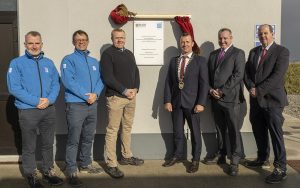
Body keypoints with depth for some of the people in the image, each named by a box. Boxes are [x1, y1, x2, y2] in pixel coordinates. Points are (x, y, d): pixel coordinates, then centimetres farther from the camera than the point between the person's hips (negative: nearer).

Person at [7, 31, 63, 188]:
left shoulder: (48, 63, 11)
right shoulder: (17, 63, -3)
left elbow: (56, 84, 7)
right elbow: (14, 88, -12)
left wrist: (49, 100, -12)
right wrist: (36, 101, -17)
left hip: (49, 109, 4)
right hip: (27, 111, -4)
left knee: (48, 143, 14)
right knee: (29, 146, 6)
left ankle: (48, 171, 30)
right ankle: (30, 174, 22)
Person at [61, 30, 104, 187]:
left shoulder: (94, 62, 16)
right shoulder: (68, 60, -3)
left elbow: (100, 80, 9)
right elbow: (68, 81, -16)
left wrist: (95, 94, -11)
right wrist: (86, 95, -19)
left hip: (93, 104, 6)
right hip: (75, 104, -6)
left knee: (88, 138, 15)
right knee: (73, 139, -5)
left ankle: (85, 165, 30)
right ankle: (72, 171, 3)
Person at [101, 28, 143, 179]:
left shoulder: (129, 54, 16)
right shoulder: (108, 54, -4)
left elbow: (136, 73, 15)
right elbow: (108, 77, -13)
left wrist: (135, 89, -2)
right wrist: (124, 90, -15)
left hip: (131, 96, 7)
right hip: (115, 97, -6)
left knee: (127, 127, 14)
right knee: (112, 131, -4)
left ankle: (126, 156, 28)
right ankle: (111, 164, 1)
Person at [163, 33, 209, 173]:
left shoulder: (200, 60, 0)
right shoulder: (174, 61, 11)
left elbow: (204, 83, -6)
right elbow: (168, 82, 8)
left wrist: (201, 103, -15)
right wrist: (167, 101, -1)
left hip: (192, 103, -3)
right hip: (176, 102, 4)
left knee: (195, 132, 6)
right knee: (177, 131, 13)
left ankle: (195, 160, 20)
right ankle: (177, 156, 30)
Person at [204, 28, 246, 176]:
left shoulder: (238, 53, -1)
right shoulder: (213, 54, 17)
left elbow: (238, 75, -12)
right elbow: (208, 75, 16)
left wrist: (222, 91, -14)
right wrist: (211, 89, -1)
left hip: (231, 98, -5)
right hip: (216, 98, 6)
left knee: (234, 131, -1)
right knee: (220, 129, 14)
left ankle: (235, 162, 8)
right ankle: (221, 156, 26)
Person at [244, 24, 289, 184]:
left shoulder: (282, 51, -4)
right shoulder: (253, 52, 15)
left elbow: (277, 75, -15)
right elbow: (247, 72, 9)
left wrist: (259, 90, -17)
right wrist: (251, 87, -10)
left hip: (272, 100, -6)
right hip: (256, 100, 6)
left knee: (276, 135, -5)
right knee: (259, 133, 15)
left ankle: (280, 169, 2)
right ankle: (263, 159, 31)